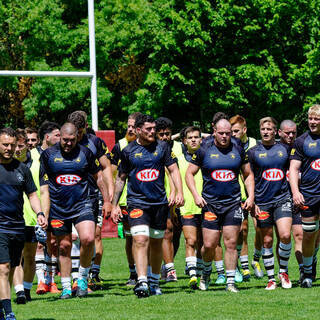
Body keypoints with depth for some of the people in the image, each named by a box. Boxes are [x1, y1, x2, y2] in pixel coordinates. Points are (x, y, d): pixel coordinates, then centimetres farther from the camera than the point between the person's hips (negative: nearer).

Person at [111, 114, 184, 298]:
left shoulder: (162, 147, 5)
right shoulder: (128, 151, 3)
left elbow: (174, 170, 6)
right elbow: (121, 179, 11)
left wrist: (180, 193, -9)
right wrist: (115, 205, 9)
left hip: (160, 202, 2)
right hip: (137, 202, -2)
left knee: (156, 244, 10)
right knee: (140, 240, -18)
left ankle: (155, 282, 26)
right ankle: (142, 282, -26)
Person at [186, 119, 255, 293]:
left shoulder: (238, 150, 7)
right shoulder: (204, 151, 1)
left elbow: (248, 174, 17)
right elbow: (189, 173, 6)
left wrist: (251, 196, 5)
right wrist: (196, 195, -6)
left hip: (233, 203, 1)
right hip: (210, 204, -1)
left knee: (231, 244, -3)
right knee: (209, 245, -2)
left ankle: (230, 282, 2)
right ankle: (206, 272, 26)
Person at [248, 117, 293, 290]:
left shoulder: (284, 149, 6)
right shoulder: (253, 152, 2)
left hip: (282, 198, 1)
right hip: (262, 202, -1)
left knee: (285, 235, -15)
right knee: (267, 241, 3)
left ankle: (283, 271, 5)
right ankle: (270, 278, 12)